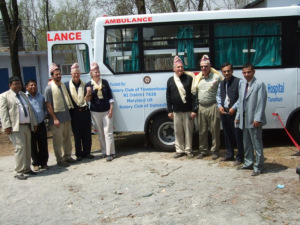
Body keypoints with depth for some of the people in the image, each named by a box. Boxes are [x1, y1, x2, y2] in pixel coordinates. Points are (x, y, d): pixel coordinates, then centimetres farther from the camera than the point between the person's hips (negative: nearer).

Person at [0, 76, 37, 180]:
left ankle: (27, 168, 21)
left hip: (27, 126, 7)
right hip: (15, 127, -7)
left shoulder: (23, 95, 20)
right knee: (20, 147, -11)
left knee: (28, 148, 9)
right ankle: (18, 172, -3)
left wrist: (34, 123, 16)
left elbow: (30, 110, 21)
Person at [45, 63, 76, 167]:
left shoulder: (63, 85, 11)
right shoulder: (49, 88, -9)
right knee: (58, 140, 0)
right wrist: (54, 118, -16)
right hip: (57, 117, -7)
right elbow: (48, 105, -12)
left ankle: (67, 156, 27)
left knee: (67, 138, 14)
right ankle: (60, 159, 10)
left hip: (67, 116, 7)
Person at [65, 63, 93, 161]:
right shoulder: (67, 85, 0)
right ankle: (79, 154, 16)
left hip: (85, 112, 2)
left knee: (87, 134, 7)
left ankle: (87, 152, 19)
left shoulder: (84, 85, 8)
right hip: (74, 113, -2)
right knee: (77, 135, 6)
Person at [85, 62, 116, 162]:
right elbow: (87, 99, 2)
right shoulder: (88, 85, 0)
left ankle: (110, 153, 0)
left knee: (108, 132, -3)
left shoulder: (104, 82, 2)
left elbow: (110, 96, 4)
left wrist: (111, 109, -2)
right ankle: (104, 151, 20)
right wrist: (88, 93, -19)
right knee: (100, 133, 9)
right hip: (95, 112, 1)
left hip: (106, 111, -1)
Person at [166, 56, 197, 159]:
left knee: (188, 131, 4)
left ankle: (188, 150, 16)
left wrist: (194, 110, -9)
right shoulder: (170, 80, 8)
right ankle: (179, 150, 19)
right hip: (176, 111, 3)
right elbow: (168, 97, 10)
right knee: (178, 131, 8)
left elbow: (194, 95, -4)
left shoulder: (189, 78, -1)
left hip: (188, 111, -2)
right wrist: (169, 110, 4)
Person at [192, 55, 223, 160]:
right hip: (201, 107, 5)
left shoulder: (217, 77, -2)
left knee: (214, 130, 1)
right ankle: (203, 150, 21)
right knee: (202, 131, 9)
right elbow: (193, 92, 18)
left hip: (212, 107, -4)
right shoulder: (197, 78, 13)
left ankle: (215, 151, 13)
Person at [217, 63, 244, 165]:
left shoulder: (238, 82, -8)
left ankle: (240, 158, 6)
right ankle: (229, 155, 27)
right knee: (227, 135, 15)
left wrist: (234, 108, -17)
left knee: (238, 135, -3)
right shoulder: (221, 84, 15)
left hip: (235, 112, -7)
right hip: (224, 112, 7)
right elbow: (218, 95, 21)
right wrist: (220, 106, 4)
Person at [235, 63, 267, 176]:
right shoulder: (243, 86, 15)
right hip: (244, 120, 8)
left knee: (257, 144, -1)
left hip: (254, 121, -8)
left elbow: (261, 103, -15)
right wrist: (238, 116, 14)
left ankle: (258, 167, 7)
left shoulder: (259, 84, -9)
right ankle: (248, 163, 30)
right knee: (246, 144, 17)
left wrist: (257, 119, -20)